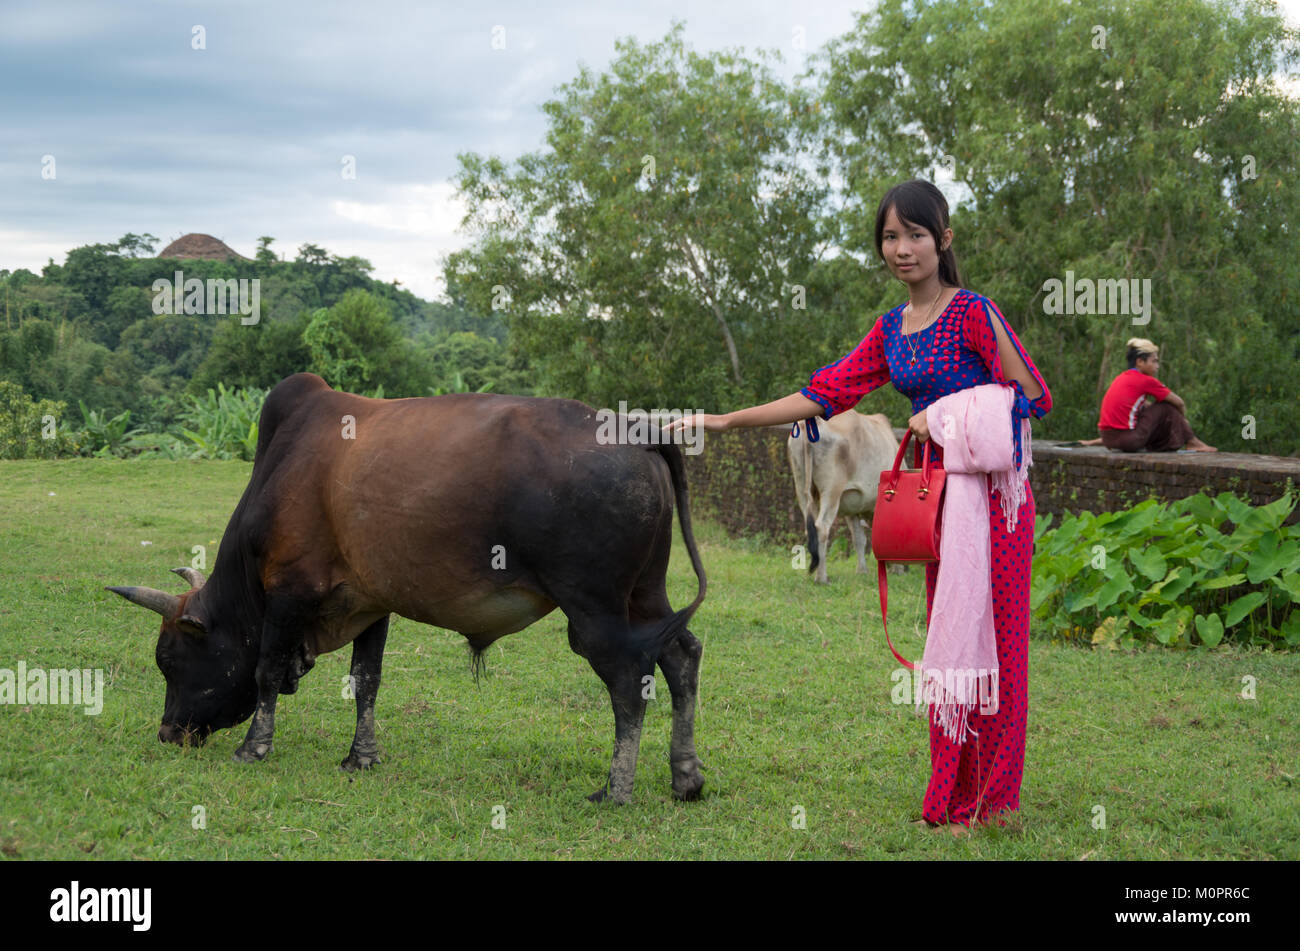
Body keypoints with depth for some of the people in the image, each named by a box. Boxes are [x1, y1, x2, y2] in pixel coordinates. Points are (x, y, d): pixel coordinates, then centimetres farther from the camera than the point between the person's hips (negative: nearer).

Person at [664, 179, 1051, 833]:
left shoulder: (973, 313, -10)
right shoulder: (892, 327, 11)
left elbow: (1032, 397, -11)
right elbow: (824, 393, 12)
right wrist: (725, 422, 10)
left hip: (993, 494, -7)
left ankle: (987, 803, 8)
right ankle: (954, 798, 17)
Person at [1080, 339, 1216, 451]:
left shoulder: (1120, 378, 17)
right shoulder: (1146, 381, -5)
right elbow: (1179, 403, 5)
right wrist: (1182, 418, 24)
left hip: (1107, 438, 8)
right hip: (1128, 439, -8)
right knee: (1166, 408, 7)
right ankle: (1192, 443, 16)